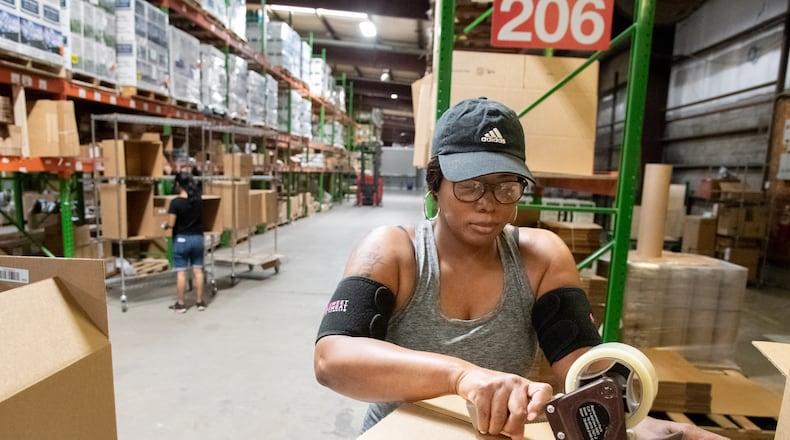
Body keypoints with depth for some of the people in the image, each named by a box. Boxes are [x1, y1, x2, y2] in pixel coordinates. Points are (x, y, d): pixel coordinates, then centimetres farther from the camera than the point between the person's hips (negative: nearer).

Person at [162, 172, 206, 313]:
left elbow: (171, 224, -16)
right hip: (197, 238, 4)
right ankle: (199, 301, 15)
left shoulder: (175, 202, -16)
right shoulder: (198, 199, -1)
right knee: (198, 270, 9)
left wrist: (164, 225, 8)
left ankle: (180, 304, 12)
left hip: (181, 239, -4)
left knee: (181, 272, 4)